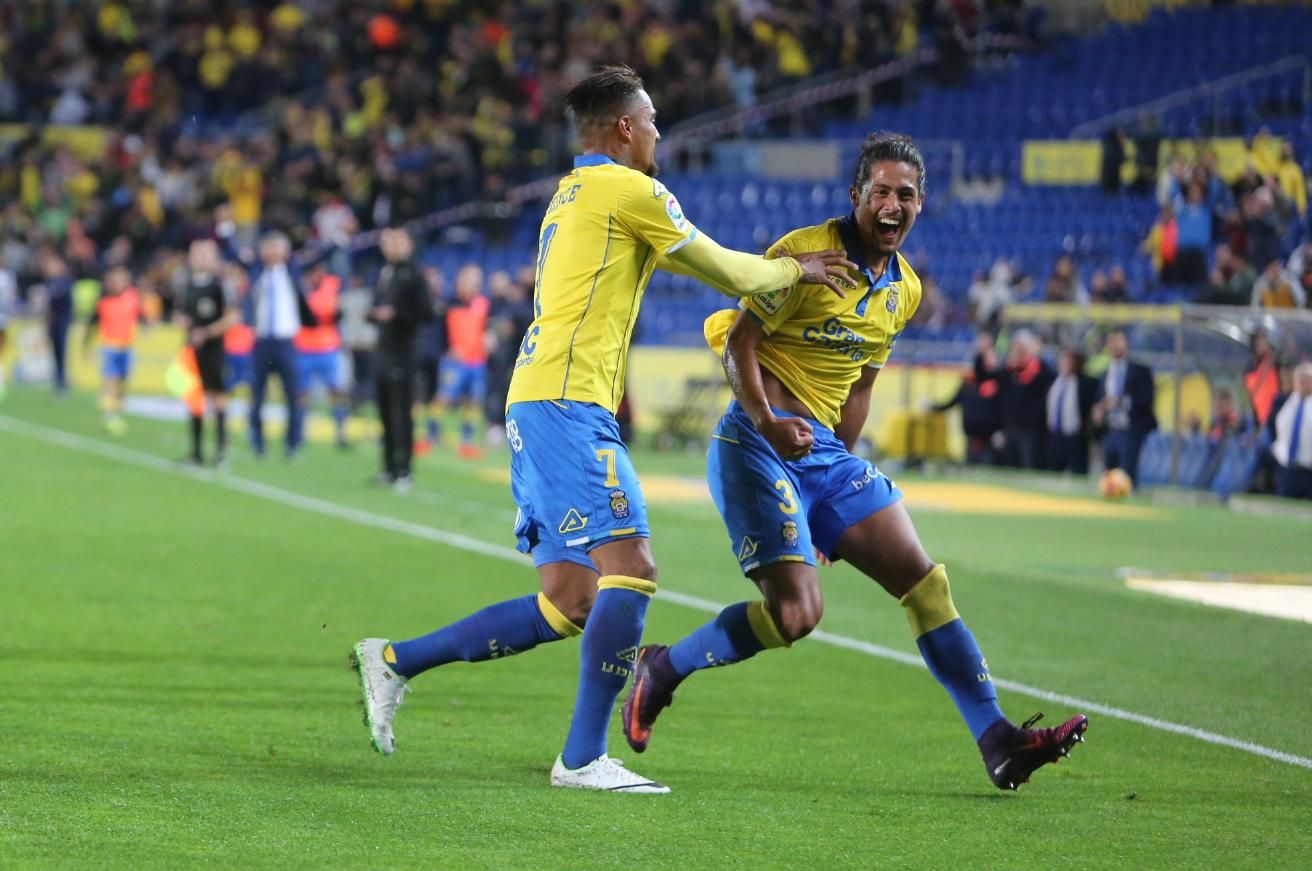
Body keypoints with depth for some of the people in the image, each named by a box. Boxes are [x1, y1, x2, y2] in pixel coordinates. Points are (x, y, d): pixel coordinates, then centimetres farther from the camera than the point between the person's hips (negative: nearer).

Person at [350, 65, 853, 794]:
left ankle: (397, 662, 7)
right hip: (569, 403, -10)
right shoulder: (629, 190, -3)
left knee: (570, 605, 5)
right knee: (630, 568, -15)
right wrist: (797, 270, 20)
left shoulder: (571, 195, 24)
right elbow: (730, 274, 3)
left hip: (536, 404, 10)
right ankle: (585, 757, -17)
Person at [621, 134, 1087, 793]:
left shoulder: (904, 289, 14)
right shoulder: (807, 253, -10)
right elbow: (738, 342, -11)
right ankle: (661, 670, 5)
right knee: (795, 613, -17)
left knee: (925, 582, -1)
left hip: (824, 449, 8)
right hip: (759, 442, -7)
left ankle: (998, 743, 0)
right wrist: (769, 422, -26)